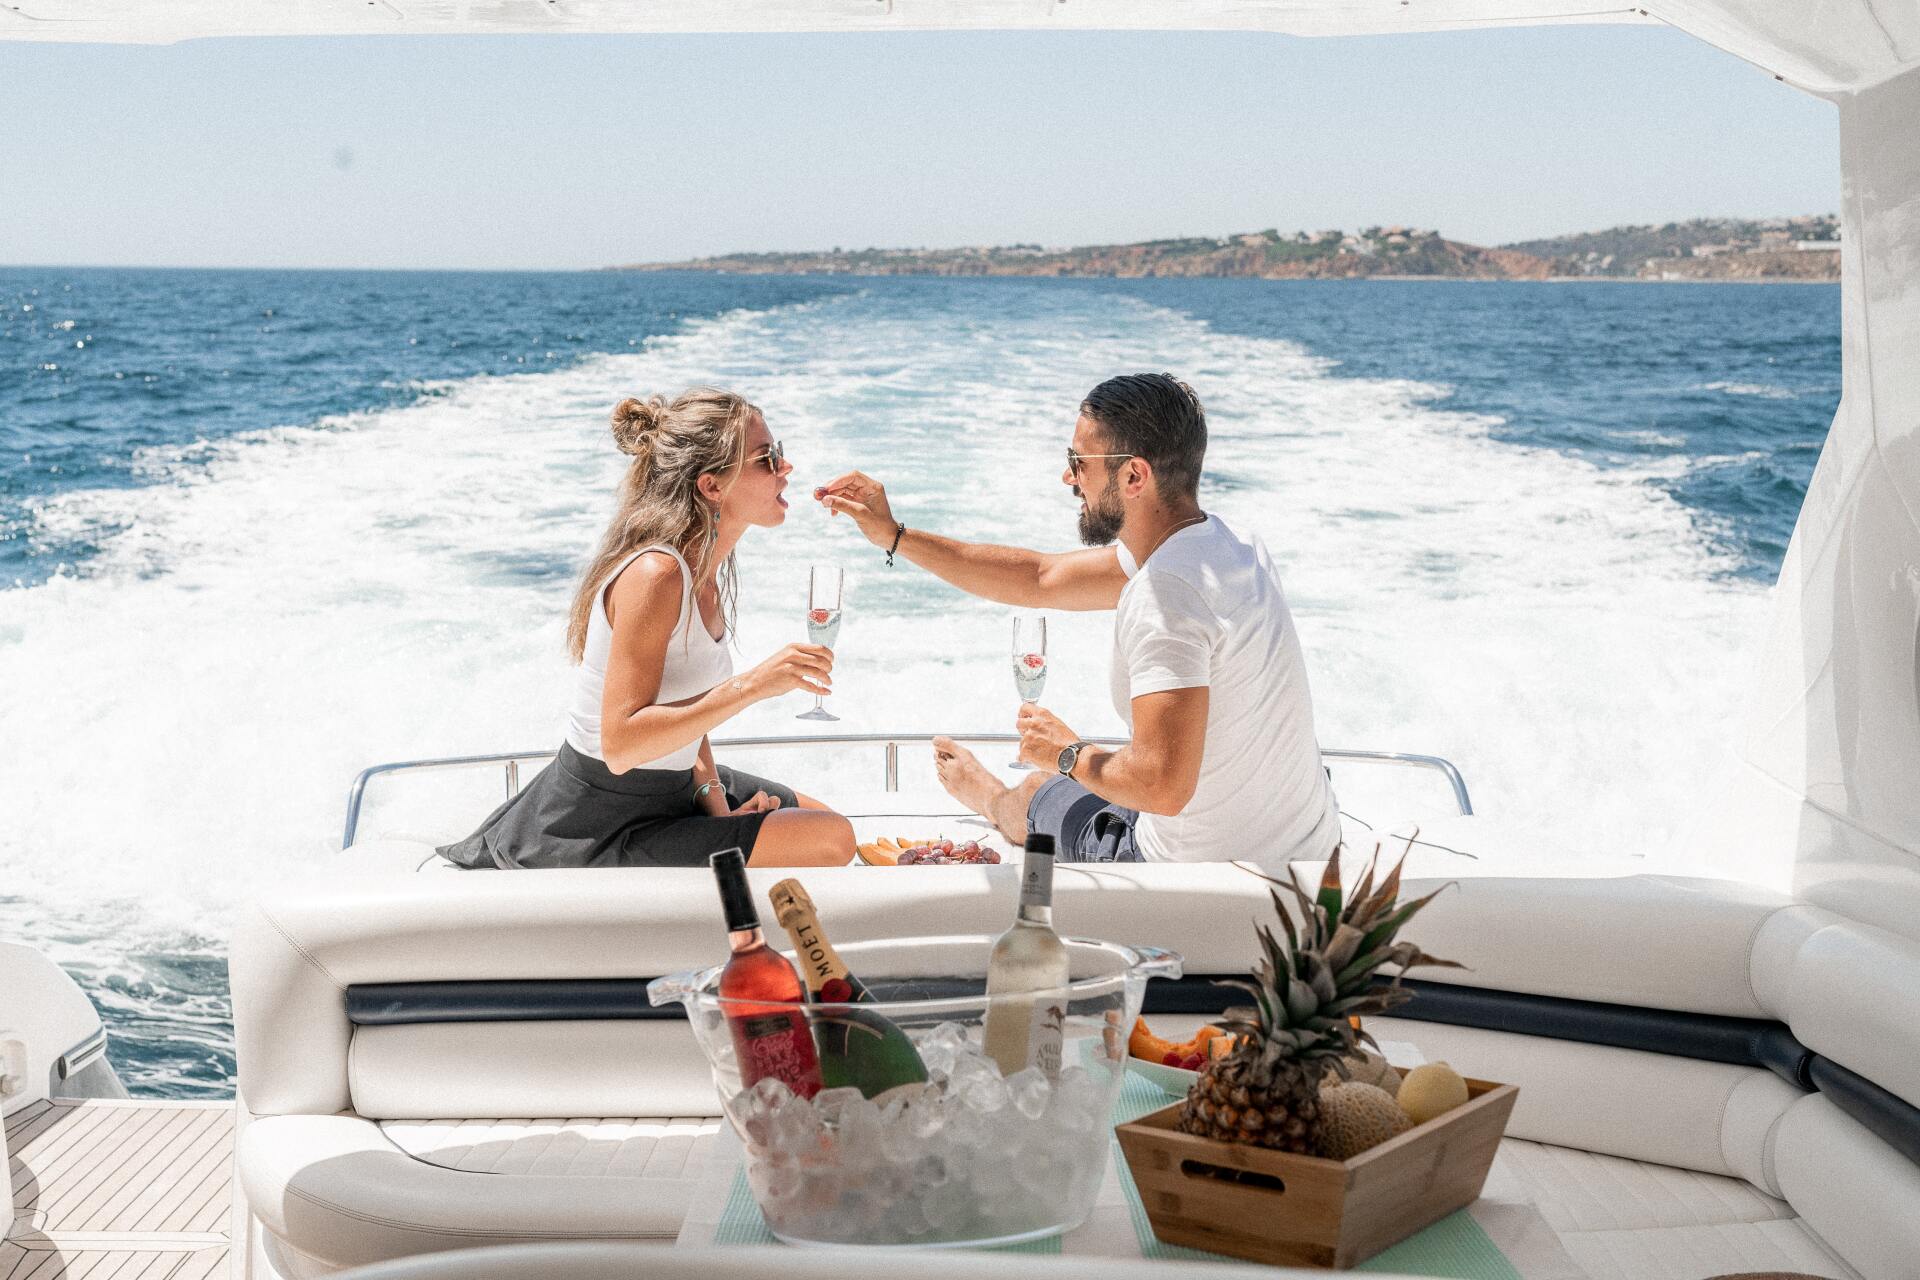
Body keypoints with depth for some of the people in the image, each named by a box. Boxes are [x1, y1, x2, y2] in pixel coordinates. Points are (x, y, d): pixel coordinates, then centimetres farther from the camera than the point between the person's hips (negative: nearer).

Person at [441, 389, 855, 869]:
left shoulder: (706, 566, 3)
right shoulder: (655, 575, -27)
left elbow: (685, 708, 7)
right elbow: (621, 744, -31)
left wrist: (716, 801, -7)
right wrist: (750, 686, -34)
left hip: (673, 788, 10)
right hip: (603, 826, -10)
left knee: (823, 818, 23)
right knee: (831, 841, -17)